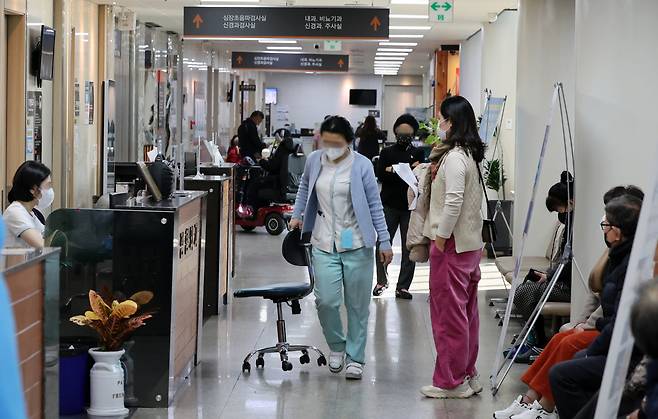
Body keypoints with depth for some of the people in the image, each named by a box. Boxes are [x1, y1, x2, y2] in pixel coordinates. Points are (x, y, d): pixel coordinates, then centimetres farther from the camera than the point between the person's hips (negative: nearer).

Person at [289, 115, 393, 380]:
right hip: (324, 244, 2)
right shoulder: (314, 160, 1)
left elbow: (374, 205, -2)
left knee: (357, 305, 5)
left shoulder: (361, 165, -8)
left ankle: (355, 358, 18)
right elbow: (305, 186, 24)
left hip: (356, 244, -2)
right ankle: (337, 346, 18)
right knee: (326, 301, -8)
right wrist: (297, 214, 17)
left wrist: (384, 242, -3)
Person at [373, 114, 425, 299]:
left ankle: (403, 286, 6)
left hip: (410, 206, 0)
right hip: (389, 205, 0)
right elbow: (380, 174, -6)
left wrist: (393, 171, -13)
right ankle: (381, 280, 18)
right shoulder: (387, 152, 9)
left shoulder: (418, 153, 10)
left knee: (409, 247, 0)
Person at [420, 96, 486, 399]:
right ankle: (467, 375, 24)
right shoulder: (471, 154, 12)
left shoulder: (454, 157, -18)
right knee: (466, 311, 15)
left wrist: (441, 237, -16)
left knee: (448, 313, -2)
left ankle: (451, 382, 4)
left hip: (452, 245, -10)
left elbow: (453, 201, -24)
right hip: (471, 243, 10)